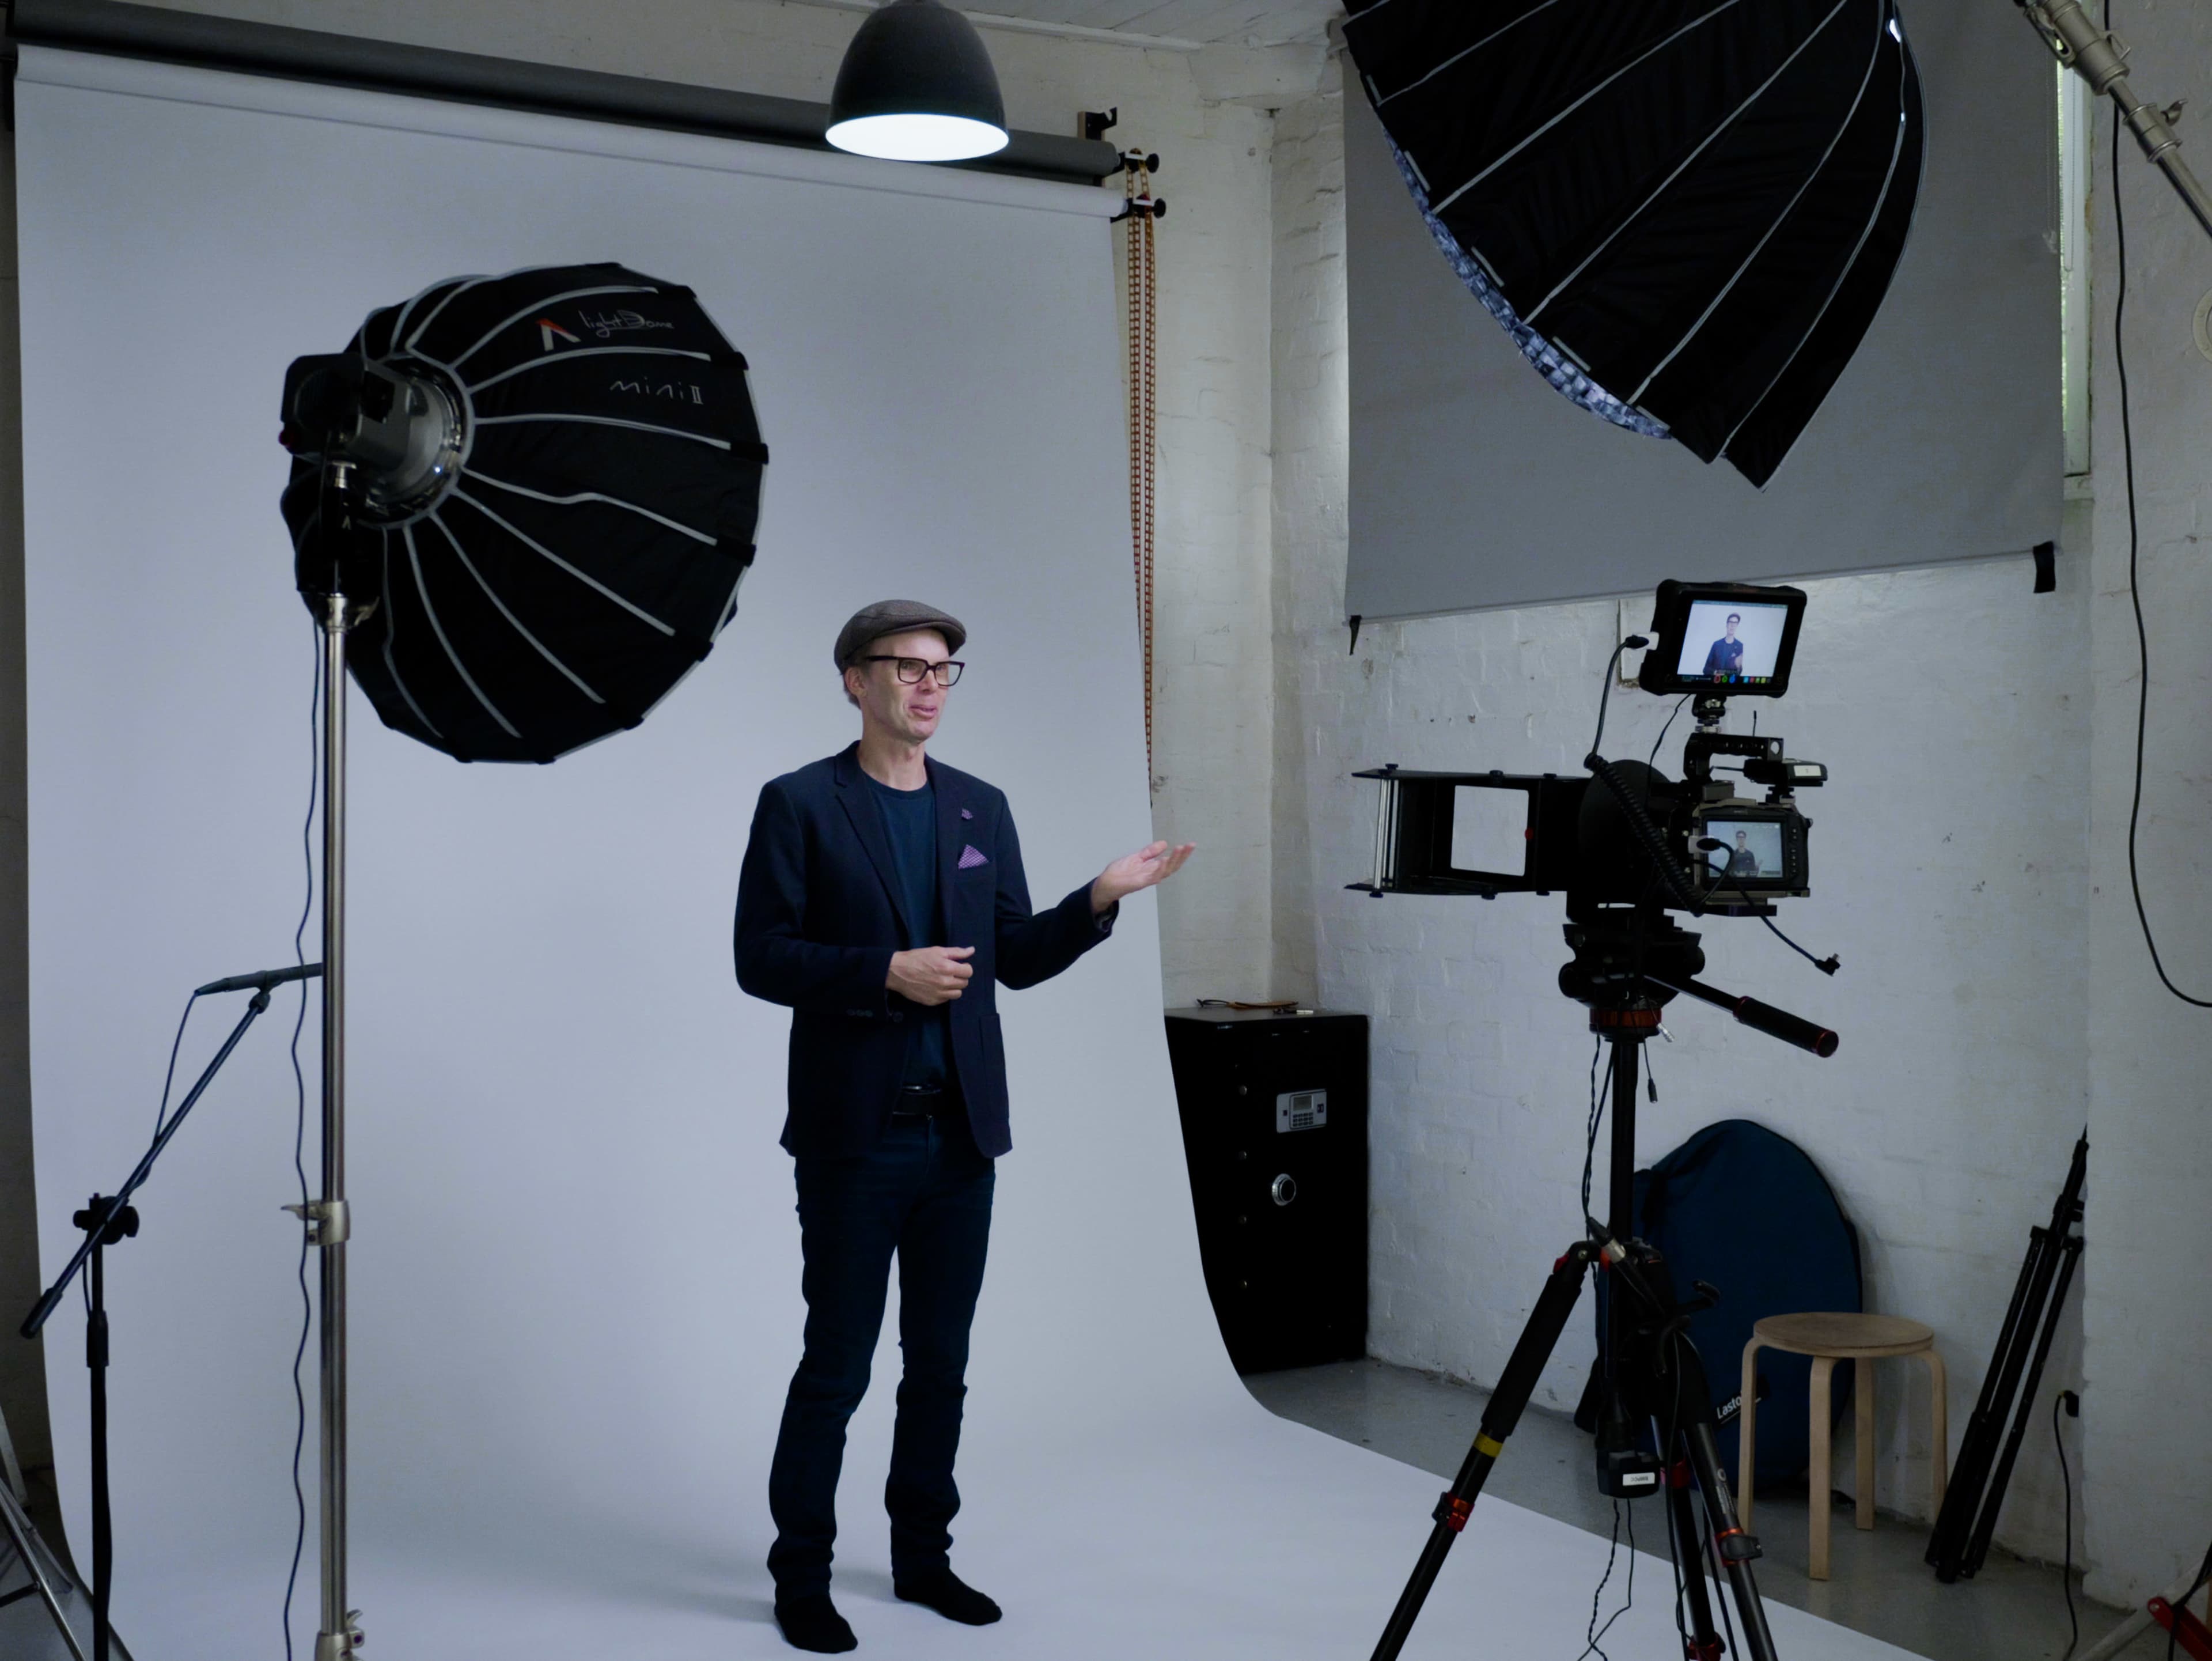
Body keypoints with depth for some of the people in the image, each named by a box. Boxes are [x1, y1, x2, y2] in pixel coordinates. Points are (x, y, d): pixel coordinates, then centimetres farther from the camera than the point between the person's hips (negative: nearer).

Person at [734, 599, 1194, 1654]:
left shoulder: (981, 809, 11)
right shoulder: (800, 805, -4)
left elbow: (1015, 959, 11)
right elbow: (760, 957, -9)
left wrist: (1101, 898, -4)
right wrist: (886, 972, -18)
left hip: (962, 1131, 5)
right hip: (854, 1132, -5)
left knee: (941, 1362, 12)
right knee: (837, 1367, 1)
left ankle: (923, 1556, 26)